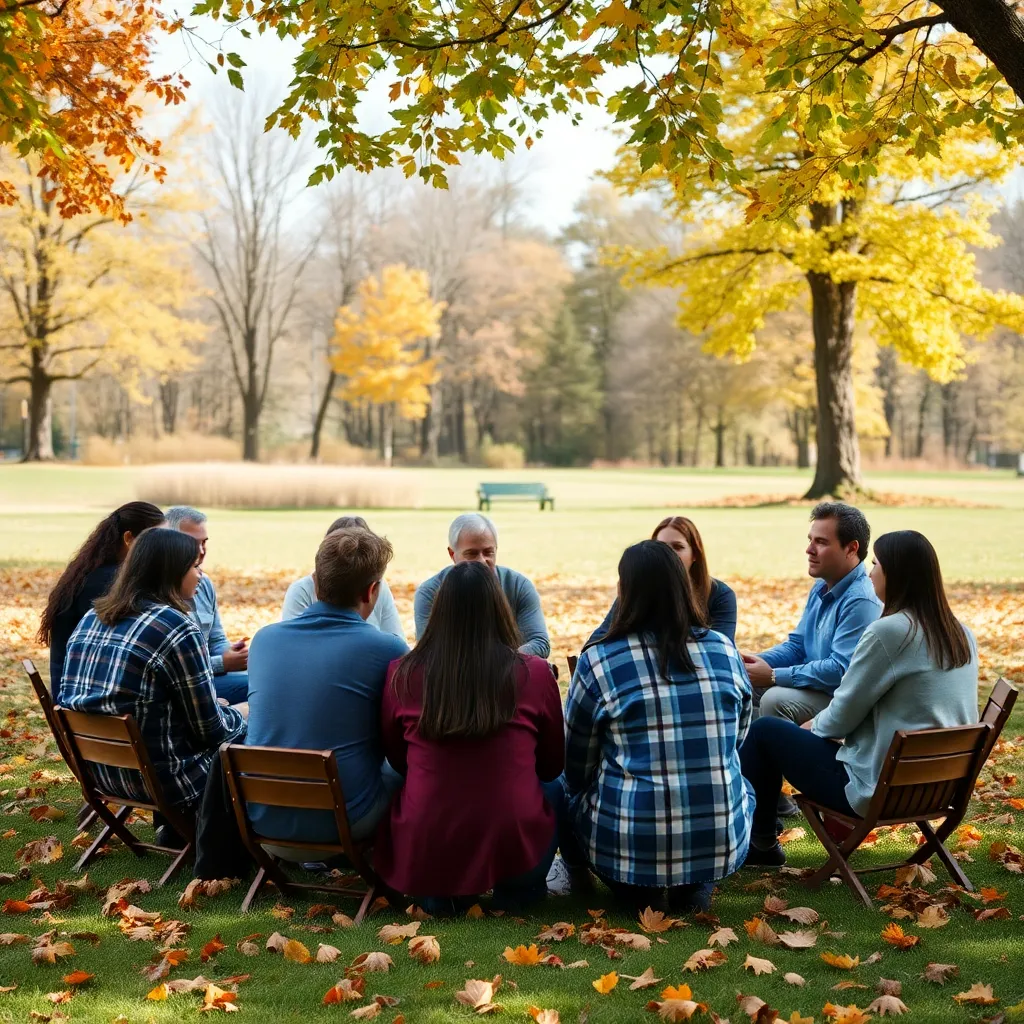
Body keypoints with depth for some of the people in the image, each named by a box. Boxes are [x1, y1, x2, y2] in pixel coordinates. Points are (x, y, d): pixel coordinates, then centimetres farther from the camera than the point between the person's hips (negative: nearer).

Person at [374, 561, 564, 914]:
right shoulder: (534, 673, -8)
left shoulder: (401, 674, -6)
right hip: (513, 852, -1)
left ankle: (439, 894, 22)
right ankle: (518, 890, 19)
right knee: (555, 786, 30)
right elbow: (552, 764, 9)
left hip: (422, 856, 1)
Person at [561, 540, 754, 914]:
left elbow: (576, 765, 5)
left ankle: (637, 889, 17)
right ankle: (697, 885, 17)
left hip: (629, 847, -1)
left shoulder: (598, 661, -7)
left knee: (567, 794, 25)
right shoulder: (725, 650, 2)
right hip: (724, 845, 2)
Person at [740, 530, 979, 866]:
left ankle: (760, 842, 24)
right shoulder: (962, 636, 3)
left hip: (878, 789, -8)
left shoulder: (888, 631, -21)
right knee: (816, 730, 29)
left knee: (763, 732, 9)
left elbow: (844, 711, -14)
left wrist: (814, 726, 9)